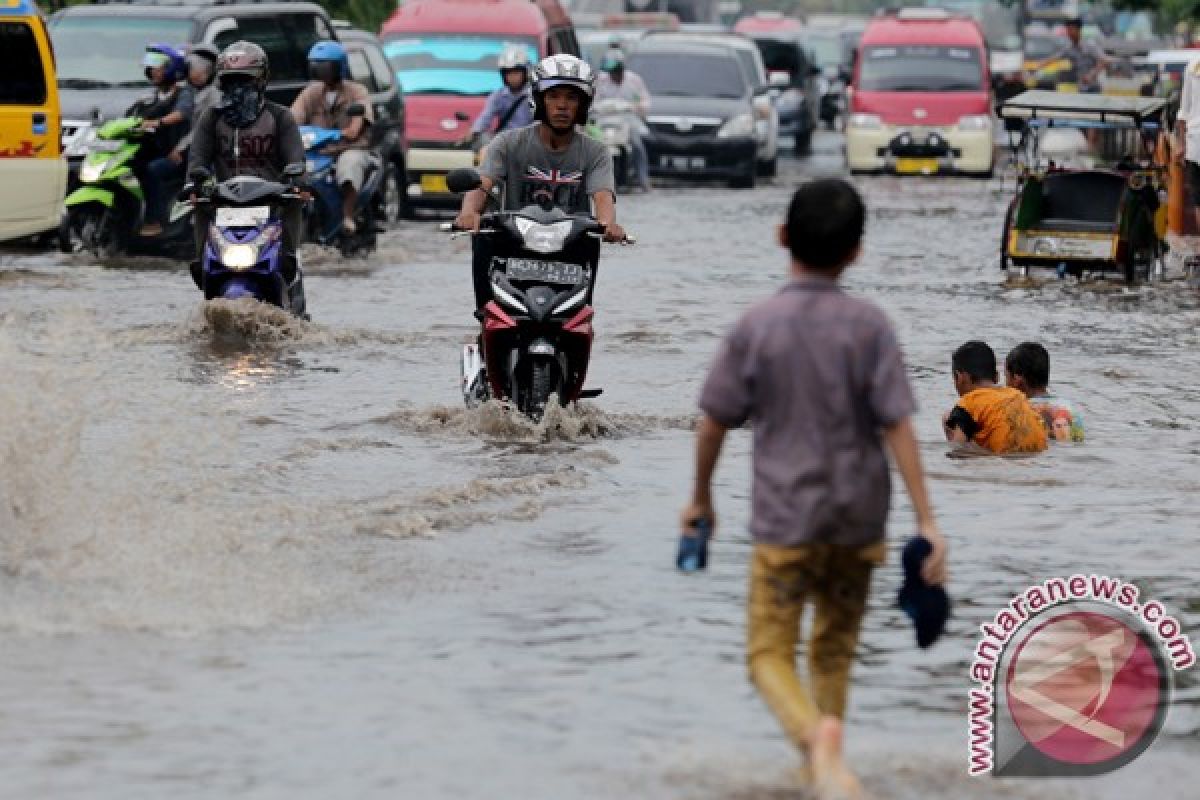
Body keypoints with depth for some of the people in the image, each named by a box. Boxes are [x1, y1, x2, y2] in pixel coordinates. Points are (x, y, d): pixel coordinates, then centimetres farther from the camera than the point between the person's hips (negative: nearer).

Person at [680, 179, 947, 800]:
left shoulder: (755, 328, -8)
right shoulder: (869, 327, -7)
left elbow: (713, 423, -3)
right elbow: (898, 426, -10)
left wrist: (701, 499, 14)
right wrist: (927, 523, -8)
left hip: (784, 519, -2)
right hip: (858, 518, 2)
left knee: (769, 654, 2)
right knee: (835, 650, 18)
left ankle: (818, 740, -27)